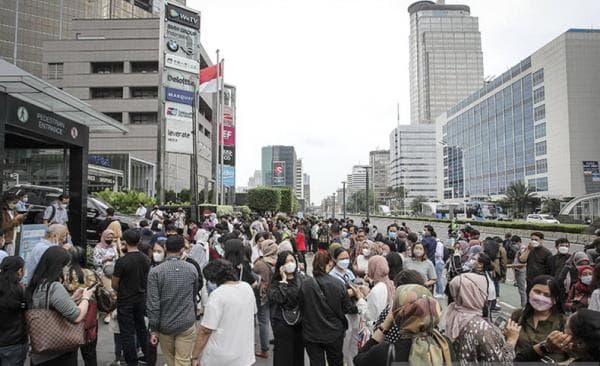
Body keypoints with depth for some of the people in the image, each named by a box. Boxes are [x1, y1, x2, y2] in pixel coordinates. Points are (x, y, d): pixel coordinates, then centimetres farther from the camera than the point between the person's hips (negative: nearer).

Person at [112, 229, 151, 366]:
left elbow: (114, 284, -11)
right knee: (141, 327, 21)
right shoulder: (146, 259, -5)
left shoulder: (121, 261, -20)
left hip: (125, 301, -5)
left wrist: (120, 291, 8)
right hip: (141, 298, 5)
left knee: (127, 333, 7)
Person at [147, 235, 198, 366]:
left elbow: (152, 303, -13)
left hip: (165, 325, 0)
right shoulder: (192, 269, -4)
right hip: (187, 324, 0)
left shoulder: (155, 271, -12)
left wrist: (153, 329, -5)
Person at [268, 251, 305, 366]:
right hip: (282, 322, -3)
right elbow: (278, 298, -22)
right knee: (284, 355, 4)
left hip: (299, 321, 4)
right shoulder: (275, 281, -7)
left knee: (299, 351, 14)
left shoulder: (301, 278, 3)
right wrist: (283, 280, -20)